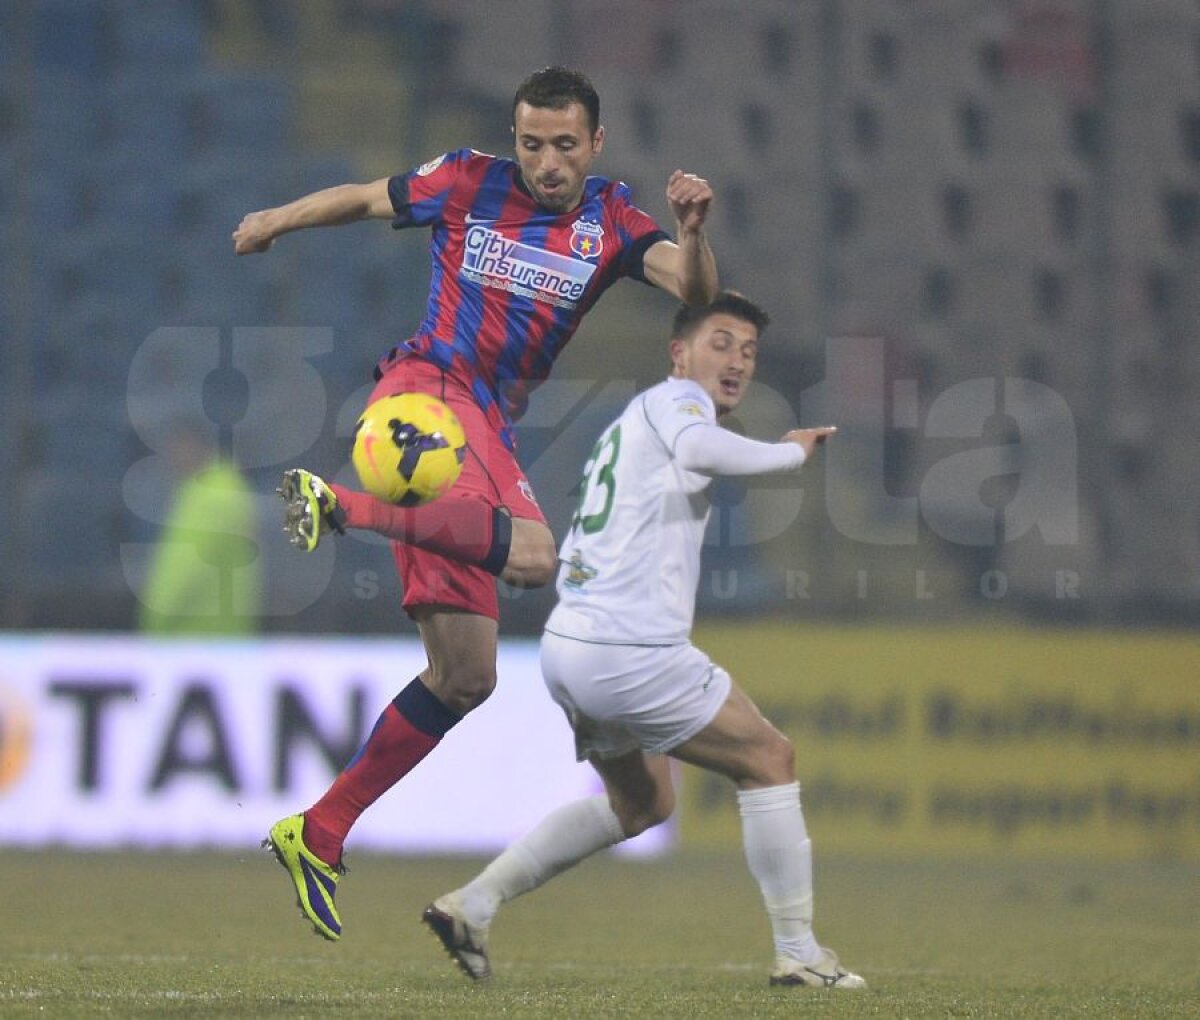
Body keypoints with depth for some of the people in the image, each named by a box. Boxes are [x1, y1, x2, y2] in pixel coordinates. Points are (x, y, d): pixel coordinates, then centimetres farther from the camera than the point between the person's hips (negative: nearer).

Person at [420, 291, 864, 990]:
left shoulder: (629, 423, 23)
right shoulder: (676, 398, -5)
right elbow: (697, 447, -32)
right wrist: (790, 453, -20)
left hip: (570, 641, 10)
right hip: (631, 651, -10)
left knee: (643, 803, 26)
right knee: (770, 761, 3)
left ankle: (473, 904, 19)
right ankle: (798, 953, 5)